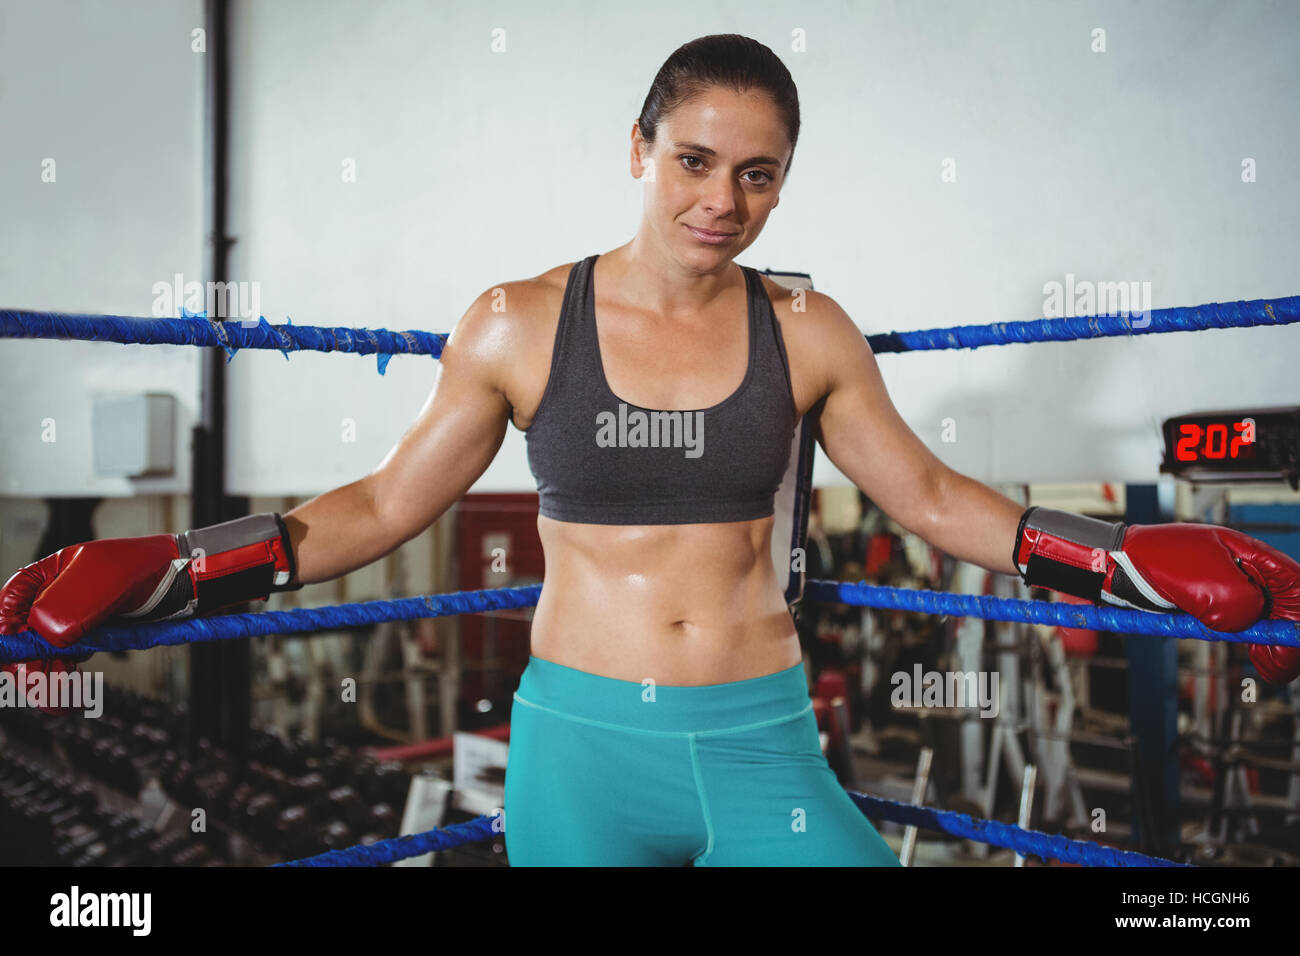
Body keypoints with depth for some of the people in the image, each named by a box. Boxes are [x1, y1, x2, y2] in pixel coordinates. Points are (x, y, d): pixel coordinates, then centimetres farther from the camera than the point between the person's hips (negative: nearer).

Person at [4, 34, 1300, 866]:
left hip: (760, 742, 2)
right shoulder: (519, 326, -4)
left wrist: (1151, 562, 4)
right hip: (580, 743, -1)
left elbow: (929, 496, 9)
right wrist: (138, 575, -3)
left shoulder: (806, 335, -1)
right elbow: (385, 505, 2)